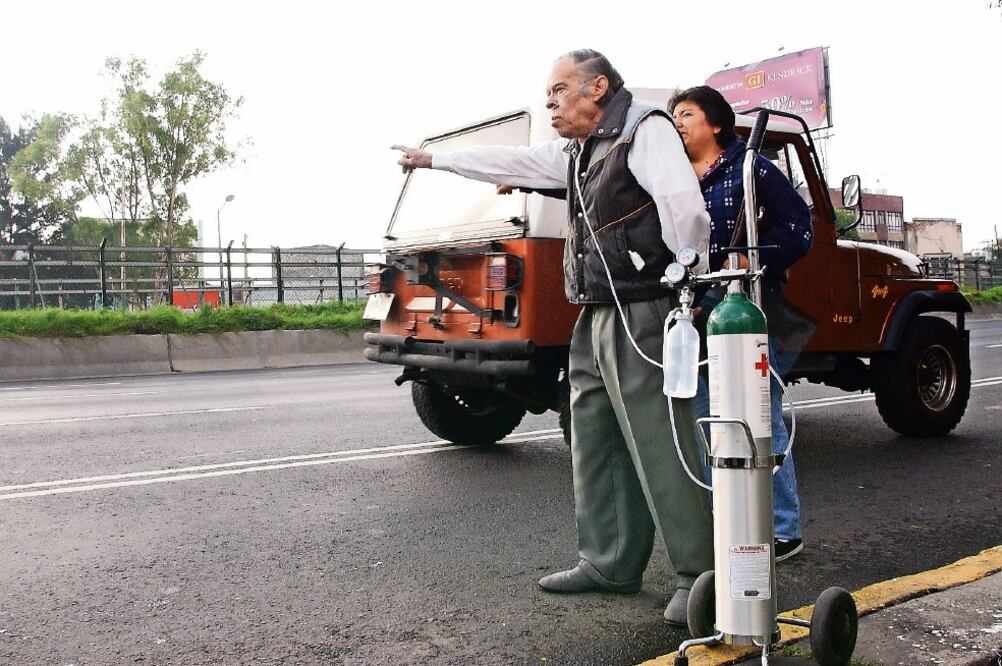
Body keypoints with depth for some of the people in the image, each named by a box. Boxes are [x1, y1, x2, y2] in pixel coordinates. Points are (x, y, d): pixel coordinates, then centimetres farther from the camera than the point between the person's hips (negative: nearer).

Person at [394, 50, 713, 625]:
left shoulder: (646, 129, -6)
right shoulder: (576, 153, 22)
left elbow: (684, 205, -17)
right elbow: (509, 162, 31)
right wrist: (433, 159, 36)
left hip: (642, 316, -9)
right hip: (595, 320, 9)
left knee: (662, 449, -7)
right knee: (597, 449, 11)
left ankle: (698, 573, 3)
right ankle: (612, 564, 21)